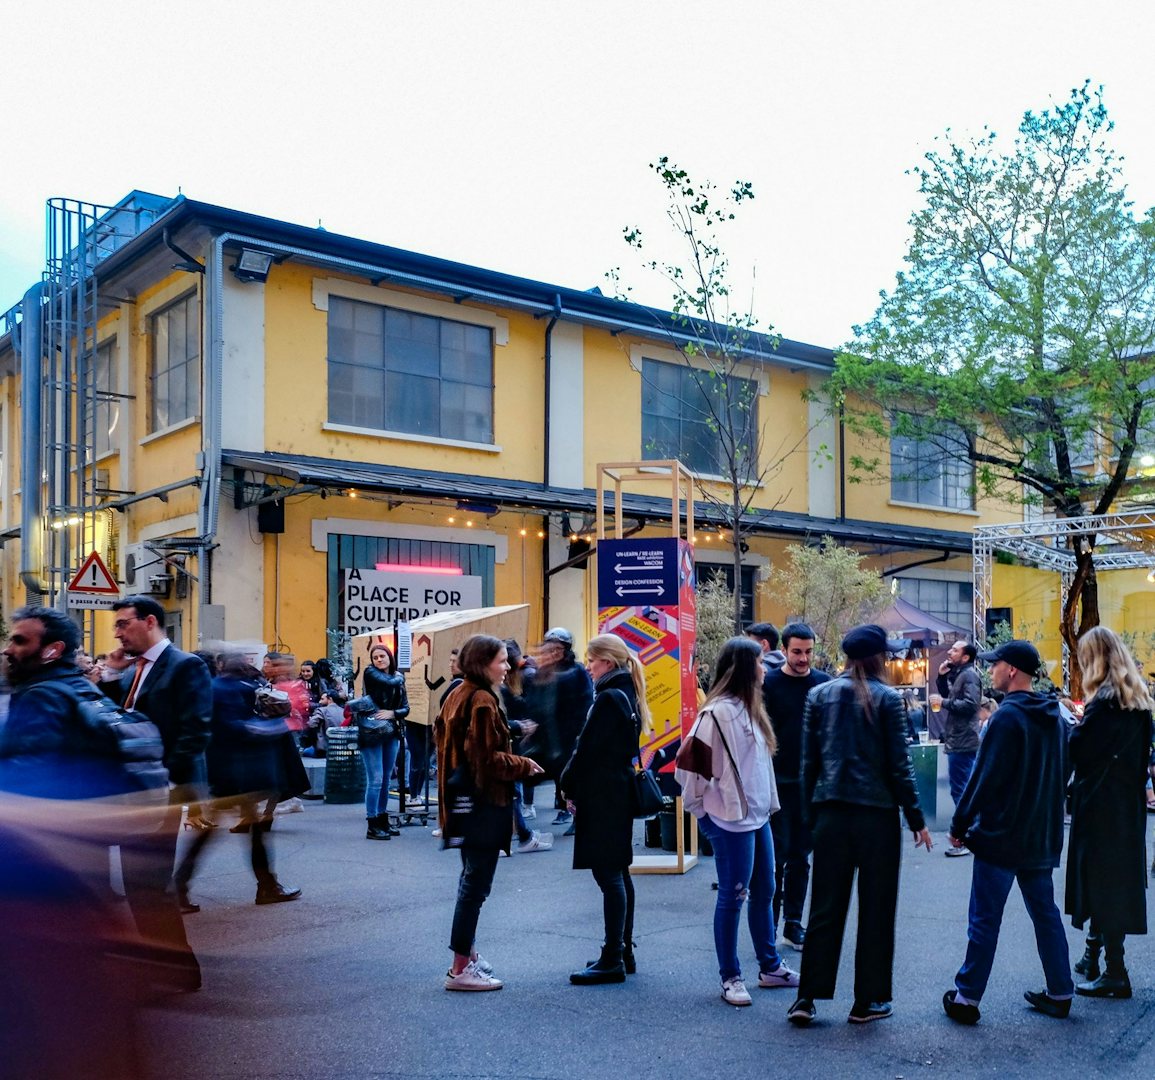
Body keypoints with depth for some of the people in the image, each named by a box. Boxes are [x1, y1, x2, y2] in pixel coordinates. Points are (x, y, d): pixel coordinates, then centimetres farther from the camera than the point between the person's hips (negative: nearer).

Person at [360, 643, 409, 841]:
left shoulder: (398, 679, 12)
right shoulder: (370, 673, -3)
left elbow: (405, 708, 8)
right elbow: (389, 683, -20)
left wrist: (392, 713, -11)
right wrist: (399, 677, 1)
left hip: (391, 732, 5)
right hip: (371, 732, -5)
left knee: (386, 779, 10)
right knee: (376, 779, -8)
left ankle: (383, 820, 20)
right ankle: (372, 826, -4)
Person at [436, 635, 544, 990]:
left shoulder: (459, 695, 10)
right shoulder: (482, 701, -19)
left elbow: (441, 735, 18)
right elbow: (488, 758, -23)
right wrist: (524, 765, -9)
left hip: (463, 799, 10)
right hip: (484, 802, -10)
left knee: (471, 878, 20)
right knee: (476, 884, -3)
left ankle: (467, 954, 30)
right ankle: (460, 969, 2)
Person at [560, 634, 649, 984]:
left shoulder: (608, 698, -17)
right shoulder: (628, 695, 12)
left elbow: (587, 749, -18)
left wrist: (569, 784, -3)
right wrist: (576, 785, 13)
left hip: (601, 795, -10)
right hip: (621, 791, 10)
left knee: (608, 874, -6)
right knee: (618, 872, 15)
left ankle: (612, 959, -2)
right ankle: (623, 952, 23)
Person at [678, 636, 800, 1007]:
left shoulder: (749, 709, 10)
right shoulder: (719, 712, -18)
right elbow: (690, 762, -17)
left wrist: (765, 802, 13)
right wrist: (701, 809, -7)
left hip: (757, 815, 9)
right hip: (731, 821, -9)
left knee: (764, 892, 17)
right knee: (732, 897, 1)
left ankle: (770, 968, 30)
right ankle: (730, 977, 13)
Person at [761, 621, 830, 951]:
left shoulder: (825, 684, 4)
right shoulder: (768, 683, -5)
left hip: (811, 784, 3)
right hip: (778, 784, -3)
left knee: (800, 857, 10)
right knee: (776, 856, -2)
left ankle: (793, 924, 19)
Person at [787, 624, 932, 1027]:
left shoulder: (819, 695, 4)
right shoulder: (887, 699, -5)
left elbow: (808, 761, 5)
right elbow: (899, 765, -5)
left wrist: (811, 814, 11)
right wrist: (916, 820, 2)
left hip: (831, 812, 3)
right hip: (877, 814, -3)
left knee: (825, 907, 9)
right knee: (876, 910, 8)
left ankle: (806, 998, 8)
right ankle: (868, 1001, 14)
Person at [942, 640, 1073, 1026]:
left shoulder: (1007, 717, -17)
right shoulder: (1054, 717, 8)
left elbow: (984, 778, -18)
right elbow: (1061, 775, 16)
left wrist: (960, 824, -9)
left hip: (1001, 836, -8)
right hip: (1042, 838, 8)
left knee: (984, 920, -1)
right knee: (1046, 914, 16)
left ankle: (967, 997, 5)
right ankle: (1060, 993, 22)